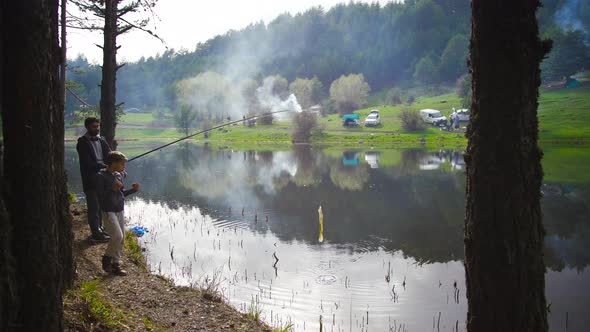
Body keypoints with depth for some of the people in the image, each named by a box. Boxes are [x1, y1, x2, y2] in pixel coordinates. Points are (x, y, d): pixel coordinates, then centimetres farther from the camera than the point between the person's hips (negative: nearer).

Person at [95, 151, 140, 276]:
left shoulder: (119, 175, 9)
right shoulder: (101, 176, -12)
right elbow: (99, 195, -16)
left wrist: (133, 189, 3)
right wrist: (112, 189, -27)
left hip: (120, 210, 7)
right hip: (108, 211, -7)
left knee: (121, 239, 7)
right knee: (117, 236, -17)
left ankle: (116, 264, 17)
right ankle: (107, 258, 5)